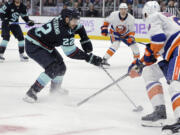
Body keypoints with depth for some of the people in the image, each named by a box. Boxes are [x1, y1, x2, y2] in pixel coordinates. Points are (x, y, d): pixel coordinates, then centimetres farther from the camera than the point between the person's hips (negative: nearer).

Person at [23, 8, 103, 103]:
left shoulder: (64, 20, -5)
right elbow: (71, 52, -28)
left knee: (60, 66, 15)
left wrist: (85, 41, 3)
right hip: (33, 46, -10)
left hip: (45, 45, 10)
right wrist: (89, 58, -25)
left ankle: (55, 89, 38)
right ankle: (31, 92, -17)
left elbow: (79, 28, 16)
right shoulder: (63, 31, -31)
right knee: (53, 68, -20)